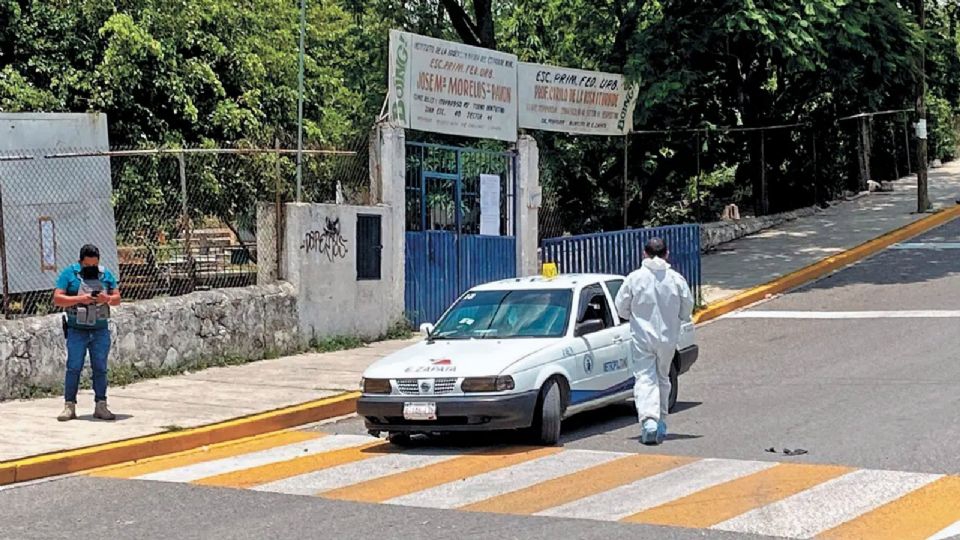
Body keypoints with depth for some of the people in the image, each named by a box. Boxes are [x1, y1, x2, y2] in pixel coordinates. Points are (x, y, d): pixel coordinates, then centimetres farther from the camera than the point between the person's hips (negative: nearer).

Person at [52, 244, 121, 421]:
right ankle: (69, 406, 0)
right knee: (74, 368, -3)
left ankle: (101, 406, 9)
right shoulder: (69, 274, -2)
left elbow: (117, 298, 8)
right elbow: (57, 299, -7)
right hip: (76, 330, -2)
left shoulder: (106, 275, 7)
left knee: (100, 368, 4)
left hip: (100, 330, 2)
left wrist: (108, 299, -15)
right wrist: (79, 299, -19)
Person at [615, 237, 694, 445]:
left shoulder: (634, 278, -7)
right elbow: (687, 309, 2)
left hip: (642, 337, -2)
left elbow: (621, 307, 0)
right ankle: (661, 422, 23)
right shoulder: (676, 279, -4)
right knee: (663, 378, 18)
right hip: (668, 337, 2)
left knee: (645, 378, -4)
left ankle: (648, 420, -24)